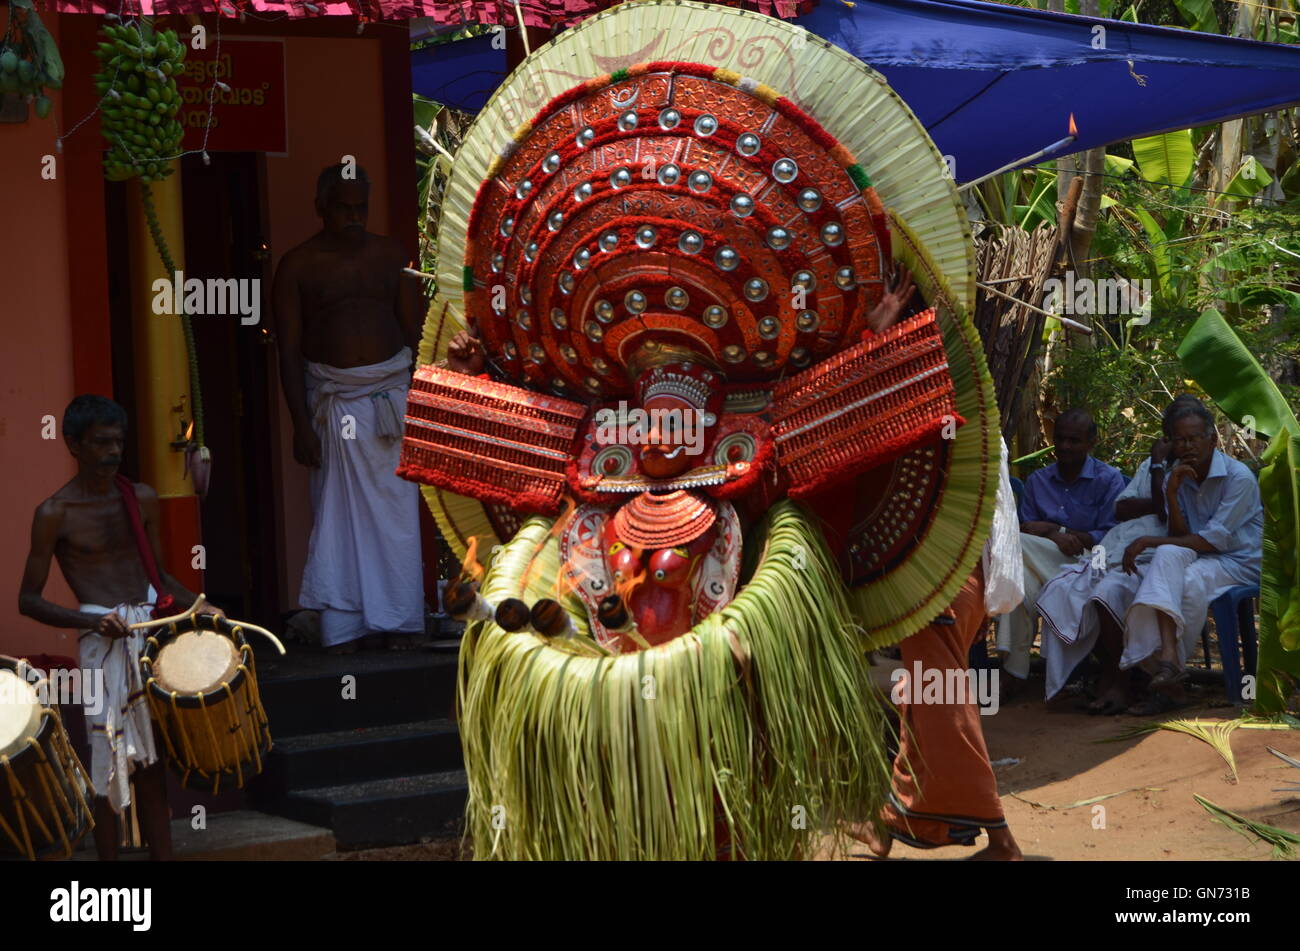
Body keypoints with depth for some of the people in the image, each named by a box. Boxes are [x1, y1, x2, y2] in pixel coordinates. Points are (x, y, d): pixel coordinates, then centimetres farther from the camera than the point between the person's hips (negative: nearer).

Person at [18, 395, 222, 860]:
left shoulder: (141, 499, 9)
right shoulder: (55, 514, -6)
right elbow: (28, 600, -5)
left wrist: (199, 606, 2)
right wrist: (92, 622, -17)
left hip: (151, 628, 5)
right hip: (104, 641, -5)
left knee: (153, 762, 11)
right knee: (111, 767, -2)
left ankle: (162, 855, 18)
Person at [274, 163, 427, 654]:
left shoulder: (389, 254, 7)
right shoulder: (297, 266, -1)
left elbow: (414, 330, 11)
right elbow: (289, 349, -3)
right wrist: (301, 424, -9)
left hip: (392, 389, 2)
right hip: (332, 398, -2)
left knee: (396, 511, 3)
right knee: (336, 512, 0)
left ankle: (399, 619, 11)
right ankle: (342, 626, 6)